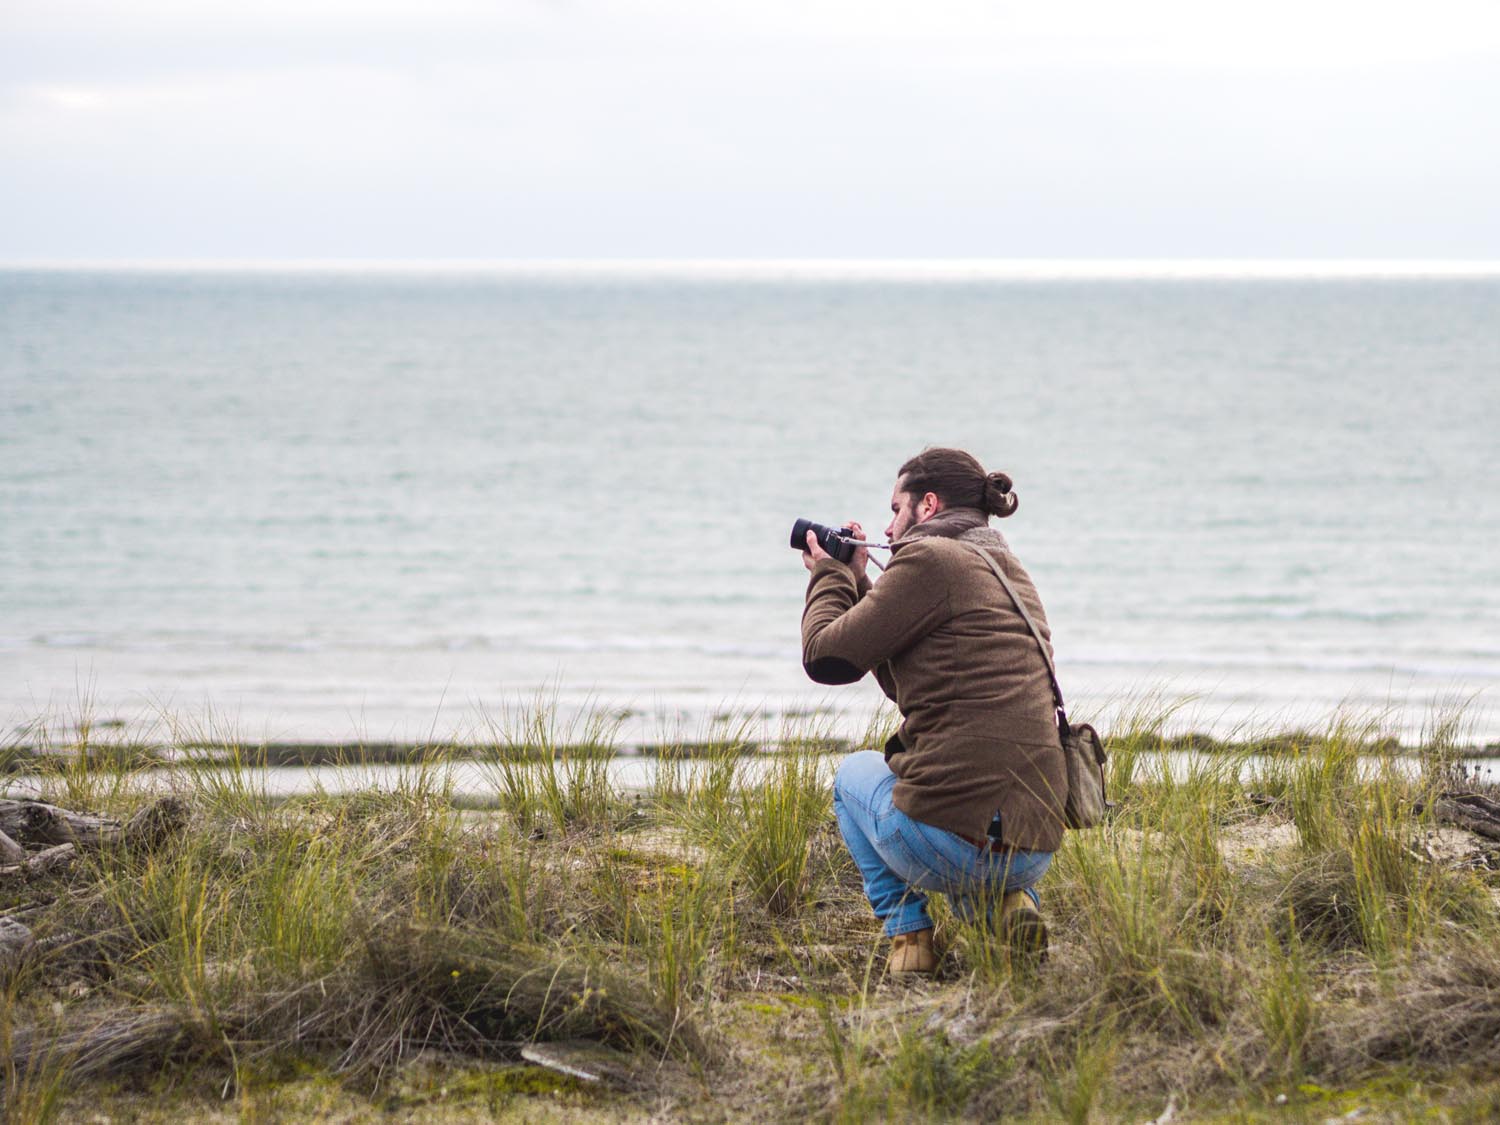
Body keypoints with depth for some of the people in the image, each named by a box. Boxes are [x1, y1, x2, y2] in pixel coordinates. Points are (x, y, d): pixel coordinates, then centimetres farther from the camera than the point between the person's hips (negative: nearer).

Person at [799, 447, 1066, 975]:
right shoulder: (1009, 572, 20)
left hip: (947, 845, -6)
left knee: (855, 771, 28)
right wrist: (857, 583, 32)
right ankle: (1006, 901, 11)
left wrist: (830, 576, 15)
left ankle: (906, 930, 11)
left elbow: (825, 657, -3)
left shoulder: (929, 560, -6)